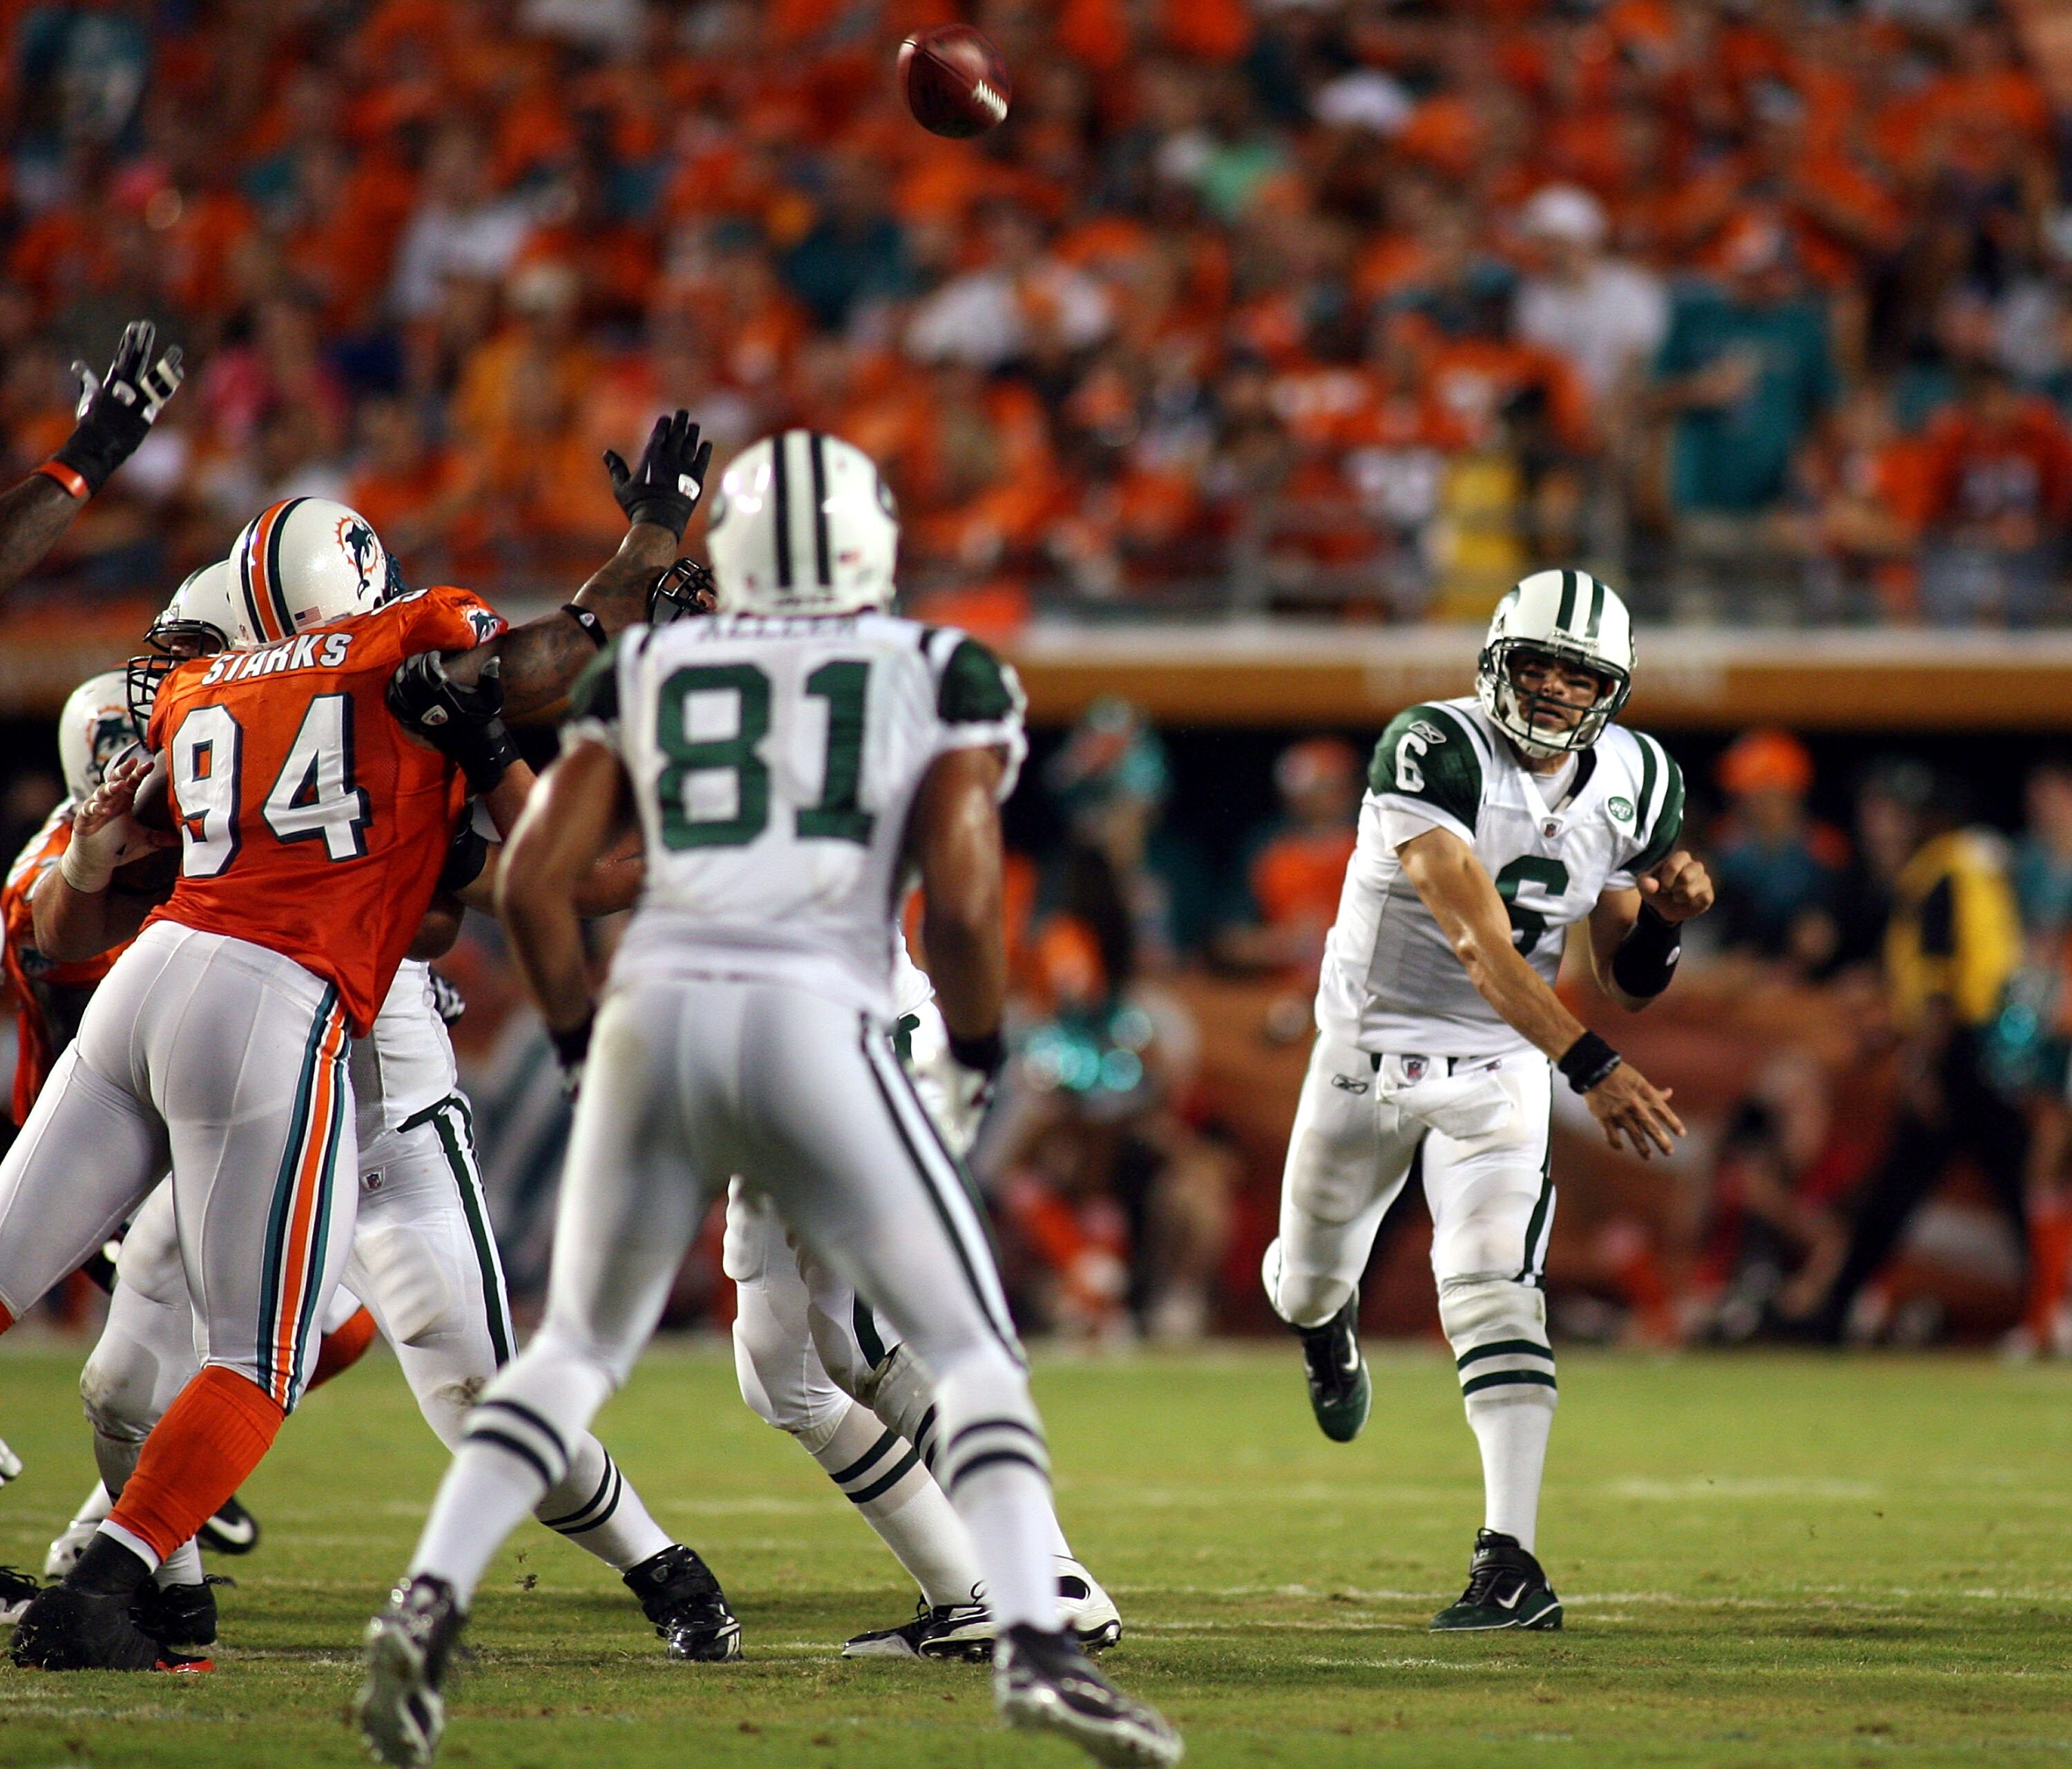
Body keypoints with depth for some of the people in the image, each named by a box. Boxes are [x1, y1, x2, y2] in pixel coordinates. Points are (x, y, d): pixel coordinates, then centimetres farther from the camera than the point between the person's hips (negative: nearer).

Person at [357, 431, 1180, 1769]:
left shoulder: (643, 671, 18)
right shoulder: (945, 678, 11)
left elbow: (534, 881, 10)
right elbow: (962, 904, -2)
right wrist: (979, 1055, 15)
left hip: (654, 1017, 3)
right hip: (814, 1028, -3)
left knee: (579, 1347, 19)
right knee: (971, 1350, 6)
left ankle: (429, 1605, 2)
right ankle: (1035, 1642, -13)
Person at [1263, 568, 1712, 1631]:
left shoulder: (1635, 784, -7)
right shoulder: (1434, 752, -26)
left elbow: (1625, 983, 5)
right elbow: (1477, 944, -36)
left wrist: (1667, 917, -18)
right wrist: (1592, 1066, -45)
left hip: (1500, 1067, 1)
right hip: (1371, 1046, -1)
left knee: (1492, 1291, -20)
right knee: (1307, 1284, 18)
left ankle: (1510, 1562, -24)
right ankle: (1327, 1326, 59)